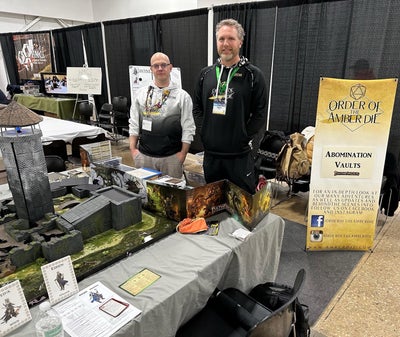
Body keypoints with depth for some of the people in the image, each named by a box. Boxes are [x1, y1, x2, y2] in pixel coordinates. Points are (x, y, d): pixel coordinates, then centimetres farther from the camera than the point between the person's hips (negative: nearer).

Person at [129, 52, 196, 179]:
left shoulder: (182, 96, -2)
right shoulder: (140, 93, 6)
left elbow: (188, 128, -3)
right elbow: (134, 124, 8)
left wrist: (182, 153, -7)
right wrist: (133, 149, 2)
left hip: (172, 157, -2)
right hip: (144, 156, 2)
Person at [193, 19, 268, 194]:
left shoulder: (253, 75, -4)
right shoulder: (206, 73, 8)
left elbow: (260, 114, -6)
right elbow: (197, 107, 12)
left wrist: (245, 138, -11)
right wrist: (204, 132, 1)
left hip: (240, 155, -3)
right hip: (211, 153, 4)